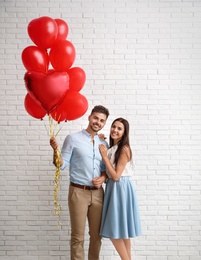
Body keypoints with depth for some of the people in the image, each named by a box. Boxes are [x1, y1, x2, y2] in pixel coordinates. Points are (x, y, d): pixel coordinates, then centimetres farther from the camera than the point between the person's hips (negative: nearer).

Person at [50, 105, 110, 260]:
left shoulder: (104, 144, 9)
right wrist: (56, 151, -24)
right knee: (78, 236, 2)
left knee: (96, 234, 13)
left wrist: (103, 178, -5)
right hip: (78, 192, -4)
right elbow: (62, 165, -6)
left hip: (98, 193, 4)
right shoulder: (73, 139, -4)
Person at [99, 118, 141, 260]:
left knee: (116, 231, -2)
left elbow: (116, 175, -18)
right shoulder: (111, 148, 9)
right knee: (121, 231, 14)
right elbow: (109, 172, 9)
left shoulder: (124, 149, -16)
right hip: (112, 187, 8)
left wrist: (104, 156, -15)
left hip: (121, 188, -8)